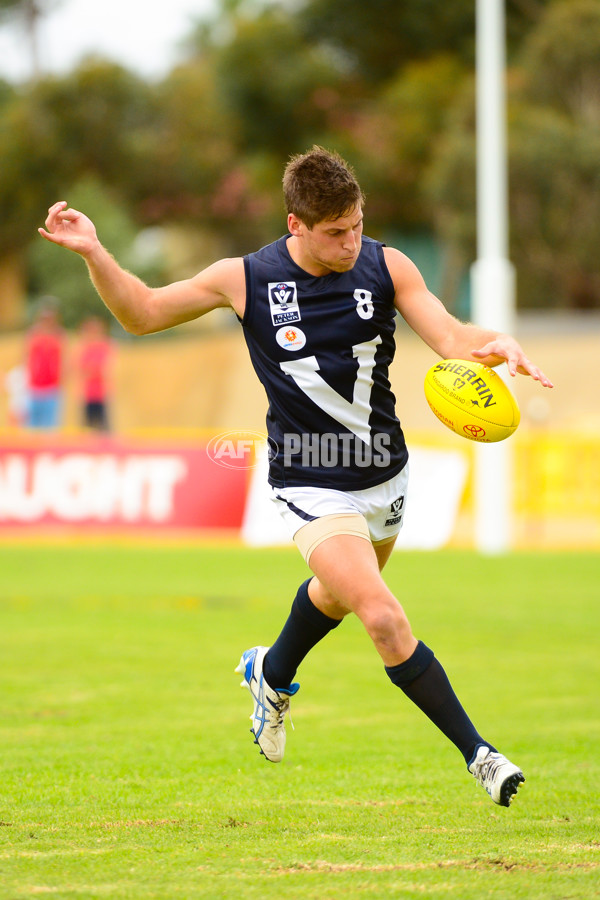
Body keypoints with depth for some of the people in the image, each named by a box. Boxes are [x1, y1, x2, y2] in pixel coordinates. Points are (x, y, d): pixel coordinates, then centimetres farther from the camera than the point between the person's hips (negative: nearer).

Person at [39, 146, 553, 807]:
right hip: (312, 486, -4)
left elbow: (452, 338, -14)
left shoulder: (386, 268, -7)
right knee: (384, 617, -21)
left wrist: (497, 346, -36)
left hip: (384, 474, 4)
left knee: (336, 594, 29)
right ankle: (477, 754, -12)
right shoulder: (245, 280, -11)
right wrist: (94, 254, -14)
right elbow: (143, 313, 1)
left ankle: (272, 675, 61)